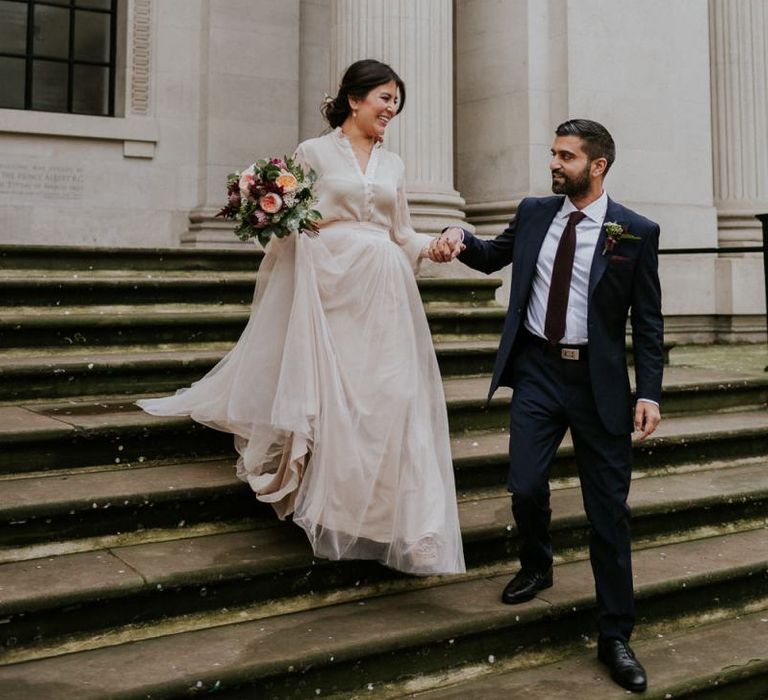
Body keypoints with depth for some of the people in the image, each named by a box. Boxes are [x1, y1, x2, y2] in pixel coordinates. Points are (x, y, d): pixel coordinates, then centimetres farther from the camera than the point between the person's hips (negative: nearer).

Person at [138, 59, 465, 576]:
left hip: (383, 293, 4)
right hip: (328, 286, -4)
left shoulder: (393, 165, 18)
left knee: (387, 396, 0)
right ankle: (334, 510, 11)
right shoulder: (314, 152, 5)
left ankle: (386, 516, 12)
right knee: (331, 397, -4)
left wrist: (432, 245, 1)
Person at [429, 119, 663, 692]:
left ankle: (616, 637, 17)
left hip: (599, 381, -2)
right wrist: (460, 237, 2)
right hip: (537, 370, 3)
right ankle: (536, 567, 33)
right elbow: (492, 257, 23)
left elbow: (647, 321, -2)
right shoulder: (534, 213, 6)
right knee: (526, 486, -2)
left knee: (609, 510, 3)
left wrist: (650, 392, -9)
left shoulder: (636, 232, -4)